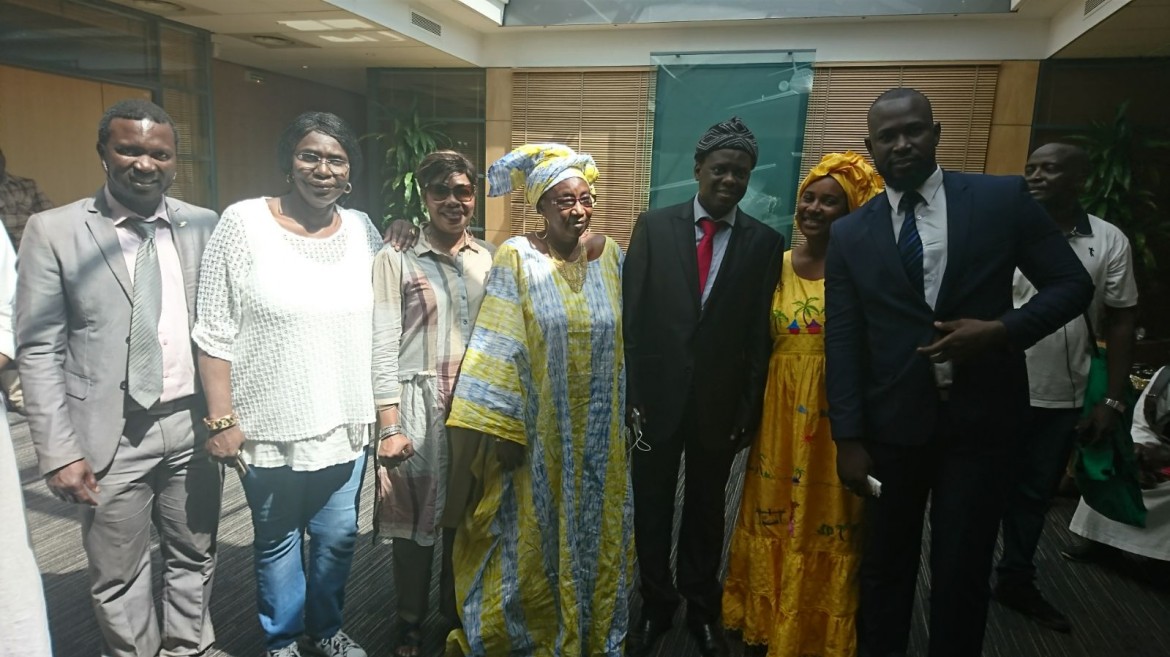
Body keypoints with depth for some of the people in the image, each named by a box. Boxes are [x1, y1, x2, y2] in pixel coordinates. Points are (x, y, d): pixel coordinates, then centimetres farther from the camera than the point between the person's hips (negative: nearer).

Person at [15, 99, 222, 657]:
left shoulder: (205, 227, 2)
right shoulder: (53, 231, -3)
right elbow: (38, 350, -5)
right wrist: (59, 450, -10)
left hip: (194, 425, 2)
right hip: (112, 435, -2)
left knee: (194, 558, 17)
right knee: (118, 577, 13)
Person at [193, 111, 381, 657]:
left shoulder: (360, 229, 1)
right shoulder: (244, 223, -10)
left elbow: (376, 322, 9)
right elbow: (214, 335, -9)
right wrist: (222, 420, -11)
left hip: (344, 424, 3)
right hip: (271, 426, -3)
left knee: (338, 537, 17)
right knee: (277, 542, 16)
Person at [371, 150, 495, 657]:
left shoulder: (489, 258, 5)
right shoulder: (396, 259, -6)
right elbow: (383, 347, -8)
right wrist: (389, 425, -11)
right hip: (419, 405, -3)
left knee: (465, 515, 15)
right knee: (414, 519, 9)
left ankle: (456, 611, 38)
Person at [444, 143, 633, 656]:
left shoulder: (609, 254, 1)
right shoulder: (517, 258, -10)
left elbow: (622, 339, 9)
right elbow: (498, 351, -12)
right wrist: (501, 431, -14)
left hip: (599, 436, 4)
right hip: (540, 435, -3)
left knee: (596, 537, 16)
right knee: (536, 541, 10)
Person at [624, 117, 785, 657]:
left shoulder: (766, 243, -2)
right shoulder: (654, 226, -3)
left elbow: (760, 333, -2)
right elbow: (631, 316, -4)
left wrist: (750, 408, -3)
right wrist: (630, 392, -7)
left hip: (719, 401, 0)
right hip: (658, 392, 0)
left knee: (706, 510, 17)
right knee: (651, 507, 14)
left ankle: (702, 607, 39)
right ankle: (656, 603, 37)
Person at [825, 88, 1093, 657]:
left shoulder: (1004, 199, -1)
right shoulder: (849, 235, 0)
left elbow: (1072, 284, 3)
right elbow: (842, 345, -2)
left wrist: (1002, 330, -16)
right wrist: (848, 438, -6)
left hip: (981, 418, -1)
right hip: (891, 423, 1)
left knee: (963, 571, 11)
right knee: (884, 567, 16)